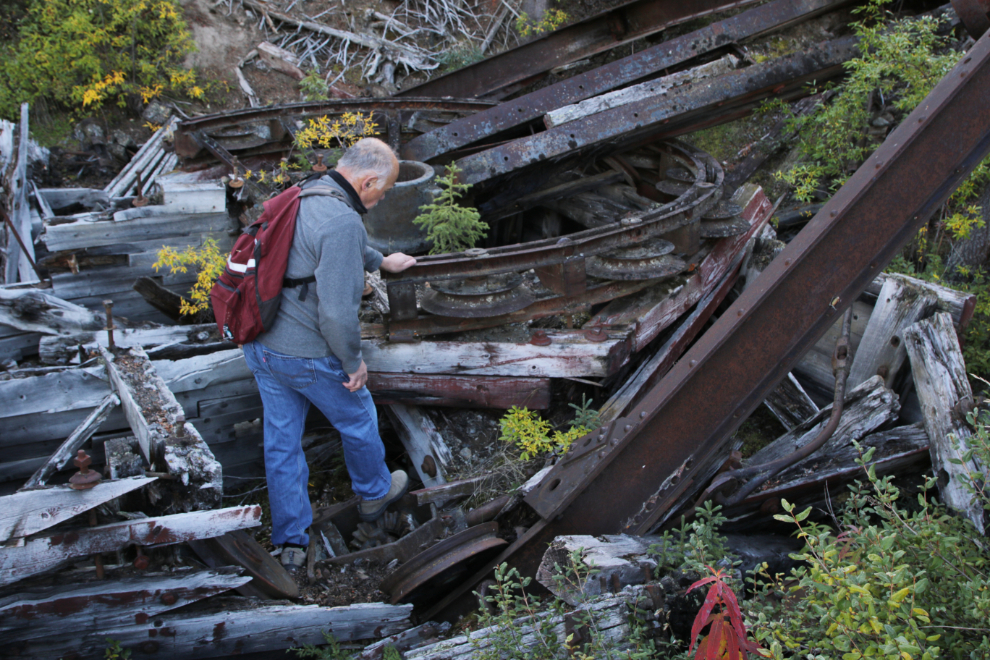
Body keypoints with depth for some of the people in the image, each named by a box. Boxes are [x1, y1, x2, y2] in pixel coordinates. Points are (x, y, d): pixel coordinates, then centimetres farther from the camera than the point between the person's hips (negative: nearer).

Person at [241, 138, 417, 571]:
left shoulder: (300, 197, 4)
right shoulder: (342, 221, -26)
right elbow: (336, 311, -30)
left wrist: (381, 261, 42)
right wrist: (354, 361, -13)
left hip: (260, 347, 8)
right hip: (308, 356, -8)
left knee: (281, 442, 16)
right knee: (357, 420, 20)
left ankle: (290, 542, 28)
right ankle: (374, 493, 45)